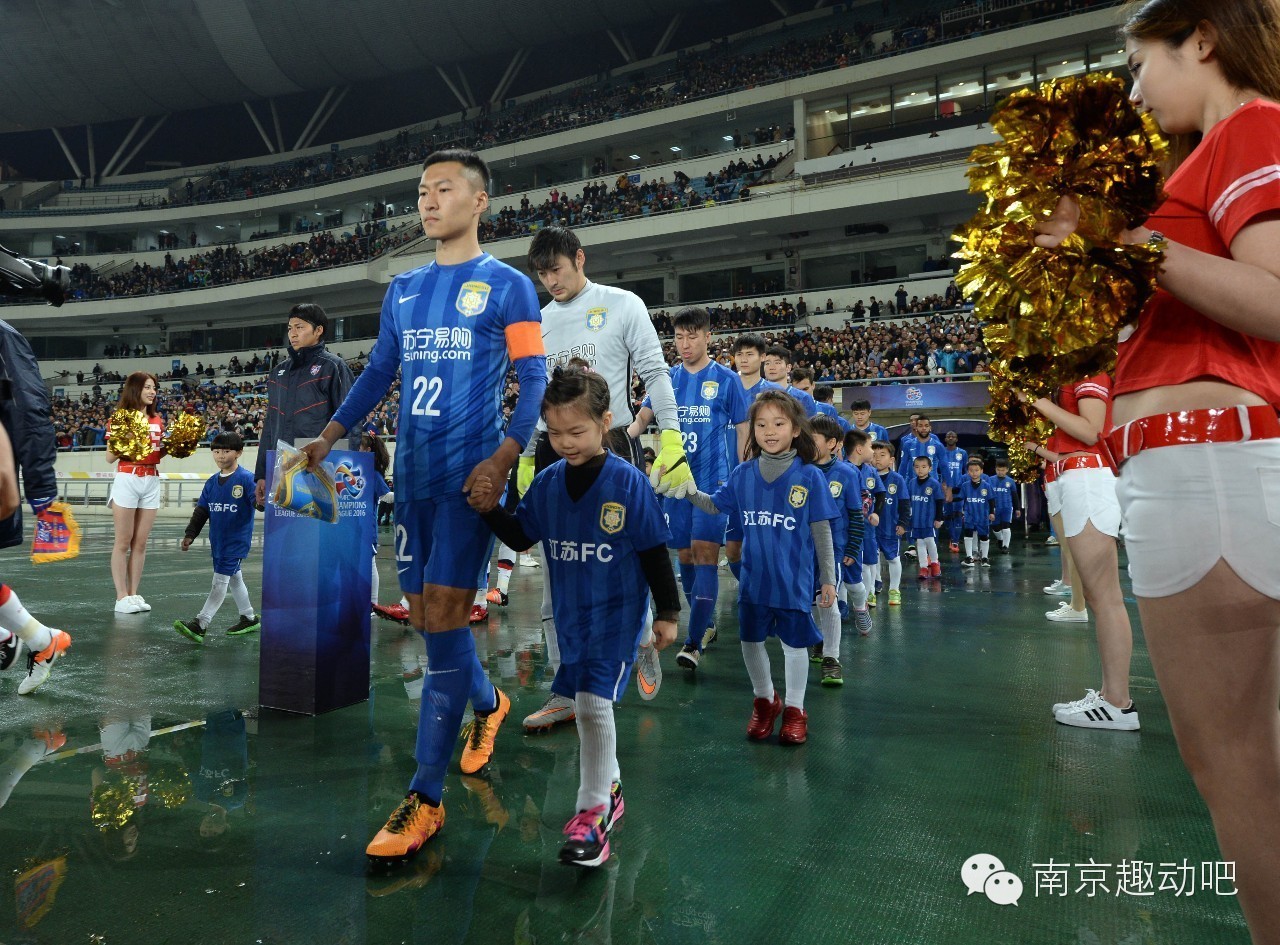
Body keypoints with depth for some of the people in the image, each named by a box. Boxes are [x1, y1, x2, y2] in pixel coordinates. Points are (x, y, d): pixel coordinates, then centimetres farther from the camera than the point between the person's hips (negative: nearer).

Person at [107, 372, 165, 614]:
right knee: (123, 542, -1)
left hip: (152, 481, 5)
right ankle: (121, 597, 3)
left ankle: (133, 594, 12)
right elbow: (110, 457, -3)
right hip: (127, 479, -5)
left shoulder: (157, 420, 12)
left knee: (140, 542, 7)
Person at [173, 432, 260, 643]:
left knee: (220, 580, -7)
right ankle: (249, 619, 29)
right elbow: (201, 510, 11)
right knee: (233, 578, 16)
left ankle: (200, 624, -6)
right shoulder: (212, 482, 8)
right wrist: (190, 534, 7)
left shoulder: (246, 478, -11)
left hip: (236, 539, -7)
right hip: (217, 540, 8)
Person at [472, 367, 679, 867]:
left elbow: (654, 552, -9)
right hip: (569, 615, 6)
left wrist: (667, 612, -6)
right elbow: (521, 537, 8)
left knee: (593, 703, -11)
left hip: (617, 613, -6)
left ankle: (593, 815, 4)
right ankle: (609, 788, 38)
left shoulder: (629, 482, -15)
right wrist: (490, 508, -9)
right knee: (587, 706, 17)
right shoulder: (546, 482, -1)